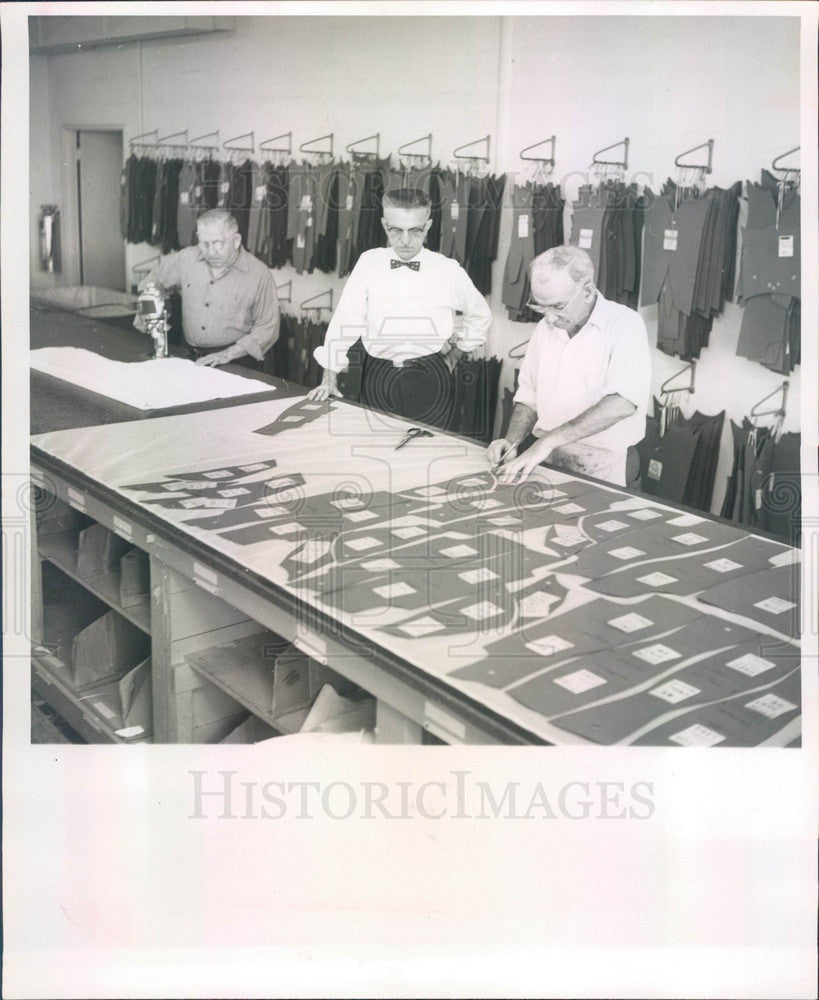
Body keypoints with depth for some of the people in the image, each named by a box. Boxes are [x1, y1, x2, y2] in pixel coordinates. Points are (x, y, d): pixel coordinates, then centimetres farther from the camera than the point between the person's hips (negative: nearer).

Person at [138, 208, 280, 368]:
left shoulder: (260, 275, -5)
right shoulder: (187, 258, 8)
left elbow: (267, 329, -5)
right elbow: (157, 278, 28)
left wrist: (228, 354, -13)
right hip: (191, 358, 4)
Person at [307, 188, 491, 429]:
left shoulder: (449, 271, -2)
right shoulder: (369, 262, 0)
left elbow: (480, 316, 15)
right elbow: (346, 319, -1)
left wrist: (453, 357, 10)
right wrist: (329, 379, -5)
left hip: (430, 379, -1)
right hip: (377, 377, 1)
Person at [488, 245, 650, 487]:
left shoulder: (625, 324, -8)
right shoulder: (544, 329, 13)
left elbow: (622, 403, -21)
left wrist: (549, 440, -24)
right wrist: (512, 442, -3)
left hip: (602, 468, -5)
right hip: (547, 461, 5)